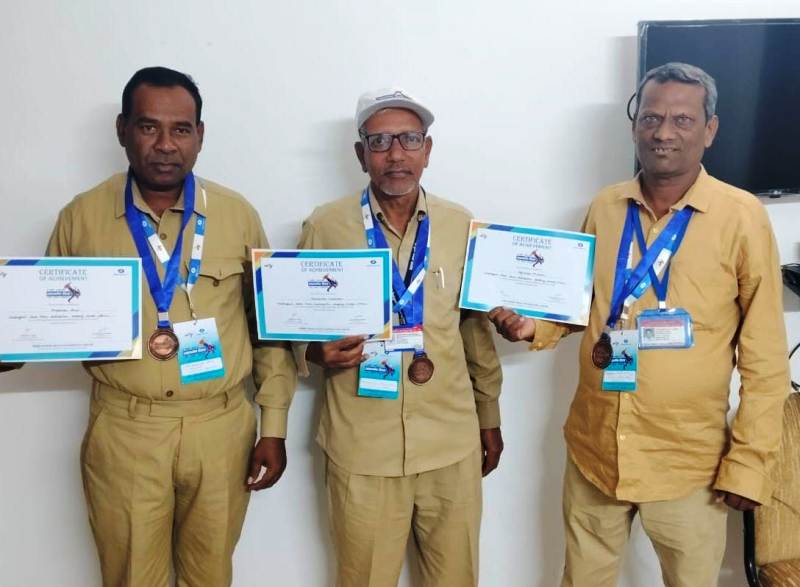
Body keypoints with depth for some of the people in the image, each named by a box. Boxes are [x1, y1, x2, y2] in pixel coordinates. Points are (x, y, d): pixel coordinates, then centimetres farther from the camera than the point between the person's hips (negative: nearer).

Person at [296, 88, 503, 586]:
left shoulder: (462, 226, 3)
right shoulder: (324, 226, -4)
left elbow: (478, 328, 10)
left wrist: (490, 417, 14)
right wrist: (318, 353, -18)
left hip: (451, 441, 2)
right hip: (362, 446, -2)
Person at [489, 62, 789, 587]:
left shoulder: (742, 217, -10)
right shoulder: (605, 208, 0)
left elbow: (765, 357, -8)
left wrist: (749, 462, -9)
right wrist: (533, 324, -6)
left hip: (687, 461, -3)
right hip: (593, 449, 3)